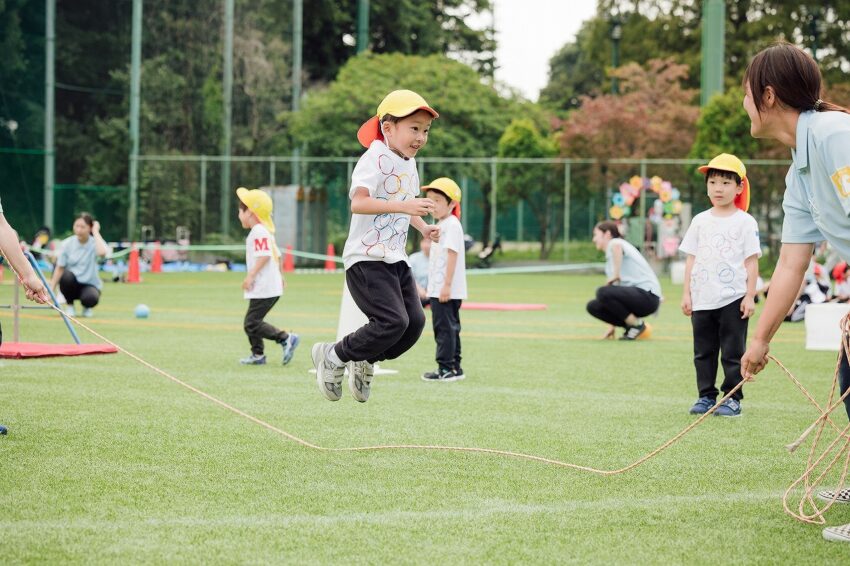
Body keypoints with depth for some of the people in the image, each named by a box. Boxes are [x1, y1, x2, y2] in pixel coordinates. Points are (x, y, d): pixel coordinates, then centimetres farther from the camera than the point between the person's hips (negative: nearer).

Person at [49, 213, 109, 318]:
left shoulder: (94, 243, -9)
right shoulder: (67, 244, -5)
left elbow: (102, 253, -34)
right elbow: (60, 268, -3)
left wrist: (95, 231, -23)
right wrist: (50, 289, -12)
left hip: (90, 284, -2)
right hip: (71, 284, 2)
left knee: (91, 298, -36)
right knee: (67, 275, -33)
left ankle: (86, 307, 4)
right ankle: (70, 306, -6)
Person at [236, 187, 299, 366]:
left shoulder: (258, 232, -15)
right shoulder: (265, 231, 17)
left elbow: (264, 256, -25)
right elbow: (277, 255, 24)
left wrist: (250, 275, -24)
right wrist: (279, 275, 33)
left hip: (264, 289, -11)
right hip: (271, 286, 11)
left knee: (252, 323, -10)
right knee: (251, 322, 17)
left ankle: (286, 338, -11)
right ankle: (258, 354, 22)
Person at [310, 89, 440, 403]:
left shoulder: (409, 164, 14)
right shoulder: (375, 159, -15)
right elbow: (358, 202, -30)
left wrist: (423, 227, 14)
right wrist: (404, 206, -36)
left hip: (395, 259, 9)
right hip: (366, 258, -9)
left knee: (414, 322, -1)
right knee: (393, 322, -19)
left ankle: (365, 361, 22)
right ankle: (334, 355, 2)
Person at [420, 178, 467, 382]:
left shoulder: (452, 225, -13)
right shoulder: (441, 225, 18)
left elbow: (452, 254, -20)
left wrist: (447, 285, -24)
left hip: (448, 290, -10)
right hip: (438, 288, 10)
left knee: (445, 327, -9)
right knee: (449, 327, 14)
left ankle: (446, 368, -7)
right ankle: (454, 367, 19)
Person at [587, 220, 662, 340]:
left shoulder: (614, 243, -1)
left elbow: (616, 245, -31)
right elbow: (617, 291, 24)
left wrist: (616, 275, -25)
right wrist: (613, 326, 21)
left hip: (647, 296, -9)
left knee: (603, 292, -28)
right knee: (593, 306, 6)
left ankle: (637, 325, -12)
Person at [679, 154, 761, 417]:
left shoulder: (745, 222, -1)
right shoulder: (700, 221, 9)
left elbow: (752, 262, -2)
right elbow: (691, 258, 11)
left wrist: (750, 296, -8)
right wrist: (686, 293, 5)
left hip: (733, 299, -4)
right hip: (702, 299, 4)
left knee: (733, 351, 0)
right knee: (703, 351, 9)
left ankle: (732, 398, 6)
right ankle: (706, 396, 16)